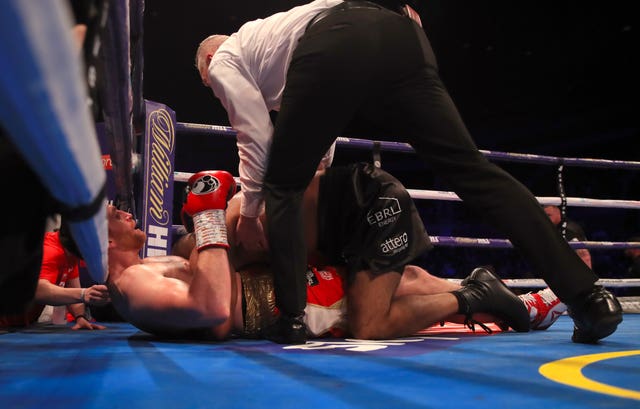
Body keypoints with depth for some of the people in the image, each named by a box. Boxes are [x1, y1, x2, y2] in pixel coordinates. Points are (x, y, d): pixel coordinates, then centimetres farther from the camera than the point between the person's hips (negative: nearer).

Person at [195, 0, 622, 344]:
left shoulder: (223, 61, 27)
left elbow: (257, 138, 17)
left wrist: (249, 211, 28)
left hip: (332, 47, -6)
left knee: (282, 186, 14)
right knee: (469, 167, 0)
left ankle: (291, 317, 8)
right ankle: (588, 295, -6)